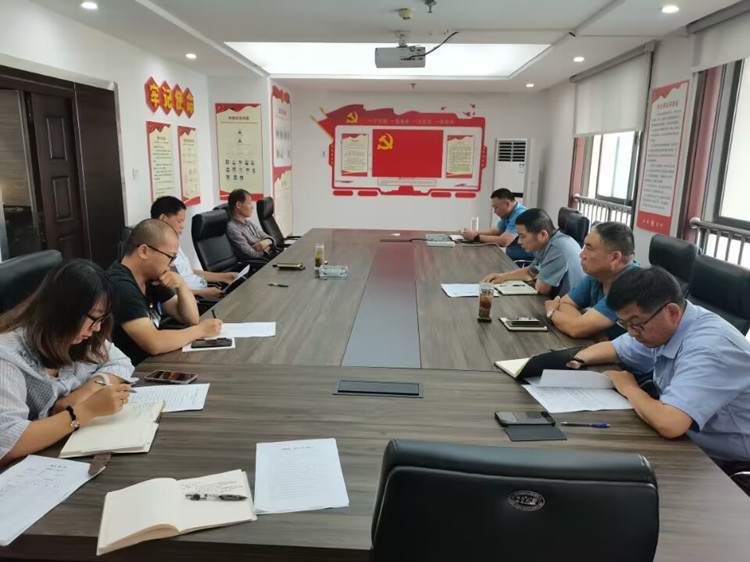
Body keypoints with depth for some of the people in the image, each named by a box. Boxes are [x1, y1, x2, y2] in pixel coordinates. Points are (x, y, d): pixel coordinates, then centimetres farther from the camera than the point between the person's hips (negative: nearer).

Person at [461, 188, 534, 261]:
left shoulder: (519, 215, -22)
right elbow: (494, 231, 17)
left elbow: (504, 241, -27)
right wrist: (474, 233, -1)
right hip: (513, 259, 8)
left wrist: (476, 237, -18)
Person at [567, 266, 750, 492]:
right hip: (689, 443, 7)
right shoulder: (664, 327, -4)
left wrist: (629, 388, -20)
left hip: (727, 466, -7)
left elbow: (668, 423, -41)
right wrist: (577, 359, -7)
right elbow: (614, 348, 14)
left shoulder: (709, 347, -31)